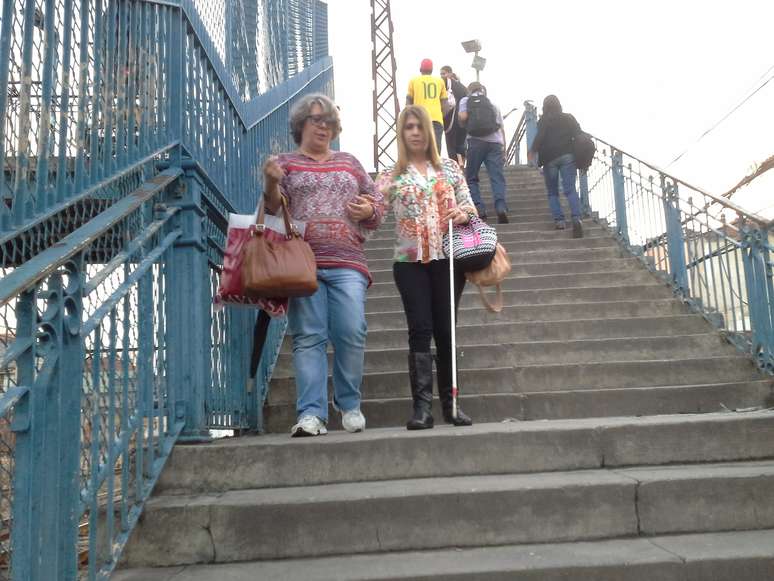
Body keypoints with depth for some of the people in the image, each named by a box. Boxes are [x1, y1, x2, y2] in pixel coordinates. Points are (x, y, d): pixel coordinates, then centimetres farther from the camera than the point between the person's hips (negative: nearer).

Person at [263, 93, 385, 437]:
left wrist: (370, 210, 1)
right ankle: (311, 413, -6)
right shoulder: (285, 164, 16)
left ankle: (350, 405, 7)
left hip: (347, 262, 2)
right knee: (308, 337, -7)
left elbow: (377, 202, 24)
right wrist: (271, 183, -11)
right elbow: (272, 211, 8)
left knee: (351, 333, -10)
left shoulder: (349, 163, 23)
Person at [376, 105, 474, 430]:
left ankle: (449, 403, 15)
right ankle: (422, 406, -2)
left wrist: (464, 213, -11)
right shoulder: (391, 177, 7)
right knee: (420, 330, -6)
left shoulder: (449, 168, 12)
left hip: (447, 258, 1)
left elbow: (470, 206, 11)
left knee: (446, 330, 4)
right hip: (410, 261, -1)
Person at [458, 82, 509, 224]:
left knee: (471, 178, 8)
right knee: (497, 178, -4)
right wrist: (504, 151, 22)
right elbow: (501, 129, 20)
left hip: (477, 141, -2)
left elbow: (463, 117, -4)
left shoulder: (466, 100, 16)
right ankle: (501, 207, -24)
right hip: (496, 142, 2)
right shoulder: (493, 105, 26)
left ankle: (479, 208, -5)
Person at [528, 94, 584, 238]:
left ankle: (559, 220, -3)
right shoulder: (569, 118, 15)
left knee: (552, 192, 10)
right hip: (567, 156, 2)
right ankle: (576, 218, -25)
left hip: (550, 158, -2)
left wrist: (532, 151, 4)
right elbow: (579, 134, 8)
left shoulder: (544, 120, 6)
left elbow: (539, 137, -7)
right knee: (570, 189, -4)